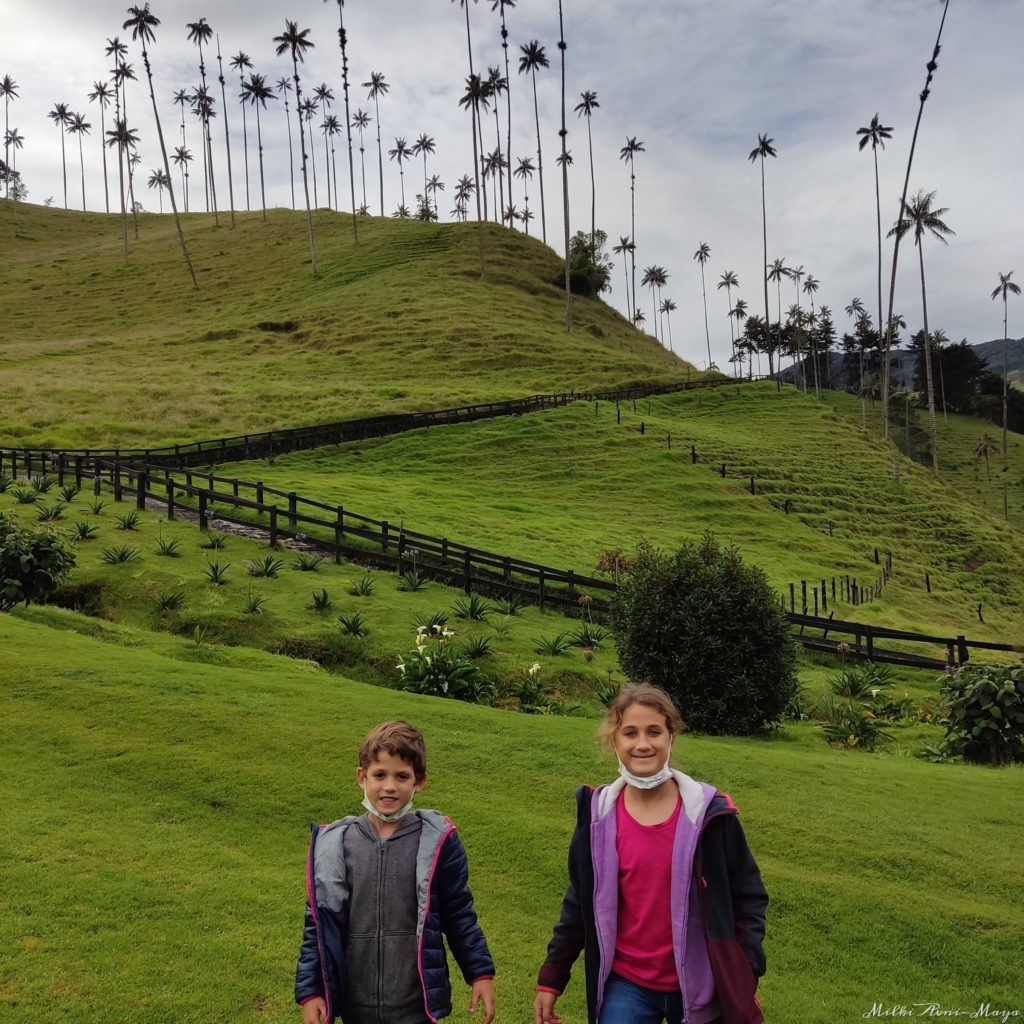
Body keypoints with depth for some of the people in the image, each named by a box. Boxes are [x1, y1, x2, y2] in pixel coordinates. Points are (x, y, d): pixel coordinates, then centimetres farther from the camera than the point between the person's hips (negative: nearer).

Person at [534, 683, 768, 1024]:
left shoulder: (708, 813, -13)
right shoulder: (598, 814, -7)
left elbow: (747, 898, -4)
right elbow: (580, 902, 4)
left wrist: (745, 981, -9)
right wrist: (551, 978, 7)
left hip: (698, 987, -1)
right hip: (625, 985, 1)